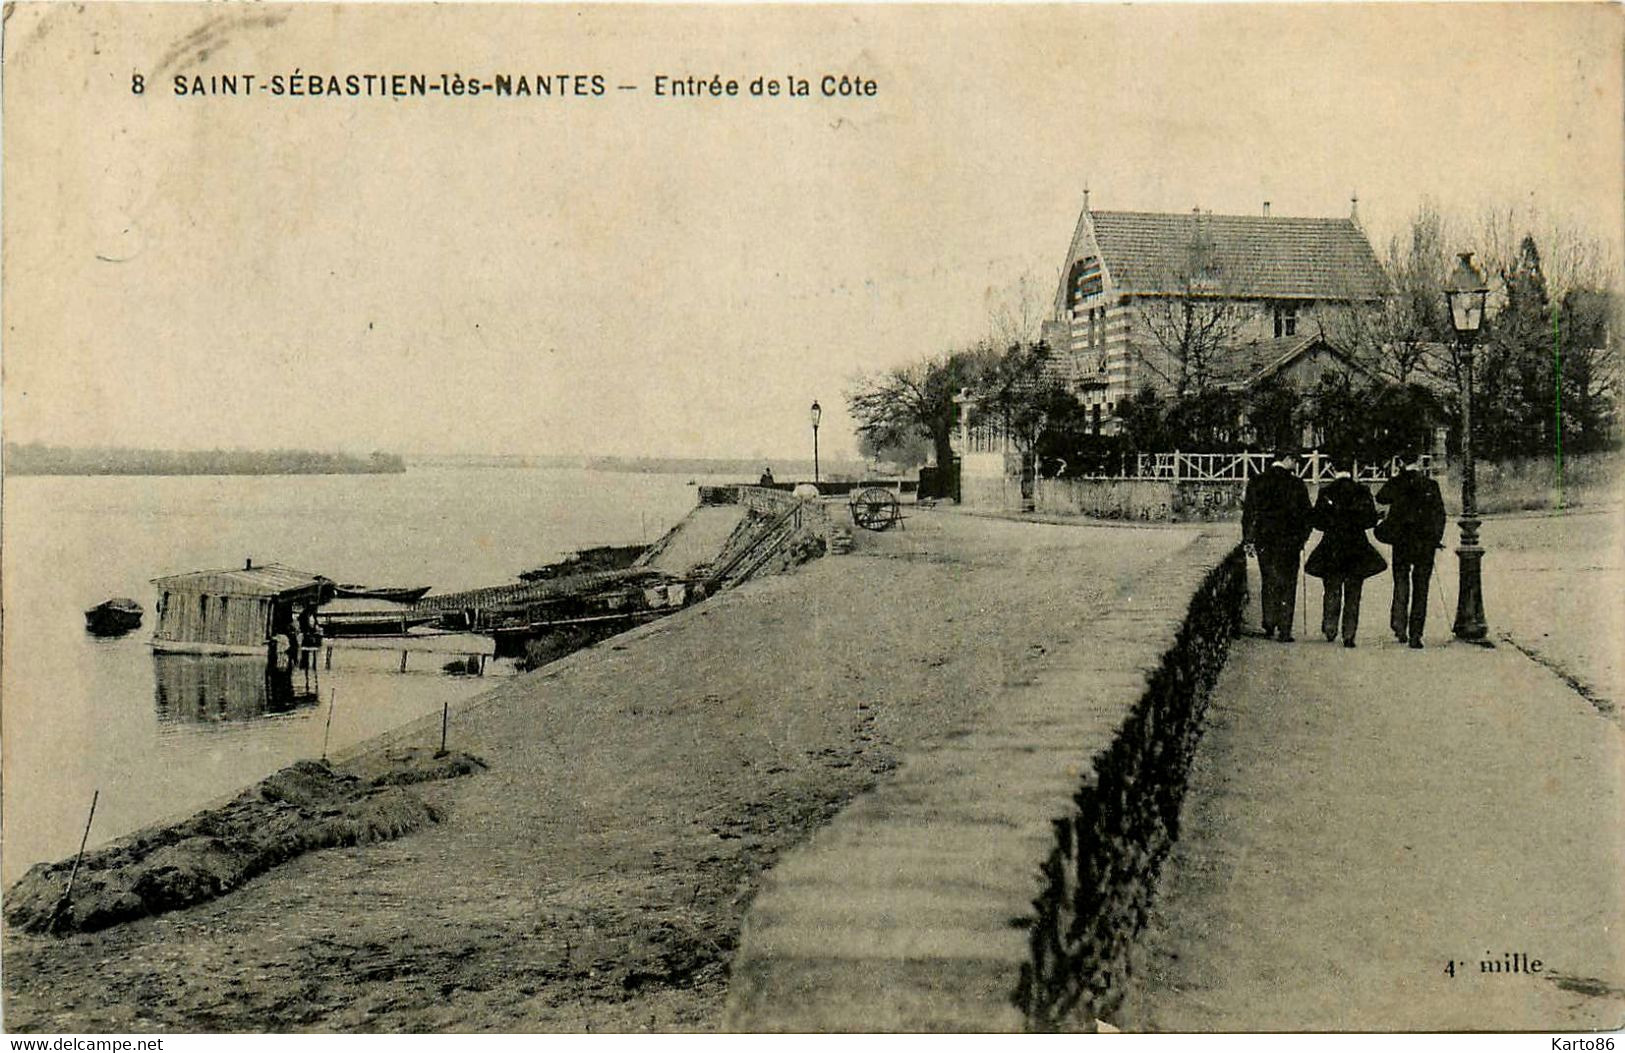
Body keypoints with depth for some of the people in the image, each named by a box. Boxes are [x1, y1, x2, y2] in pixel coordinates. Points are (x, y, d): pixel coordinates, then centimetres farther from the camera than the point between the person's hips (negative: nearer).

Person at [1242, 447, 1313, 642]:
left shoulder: (1257, 481, 1)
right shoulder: (1296, 484, -6)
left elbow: (1249, 512, 2)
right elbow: (1305, 514, -1)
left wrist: (1249, 539, 7)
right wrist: (1302, 538, 11)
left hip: (1264, 540, 2)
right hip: (1289, 541, -2)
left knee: (1268, 583, 15)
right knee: (1287, 585, 3)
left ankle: (1269, 626, 11)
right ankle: (1284, 631, 0)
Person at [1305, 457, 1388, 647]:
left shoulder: (1325, 492, -5)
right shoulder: (1362, 492, -3)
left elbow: (1316, 520, -4)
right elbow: (1372, 520, 0)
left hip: (1331, 547, 0)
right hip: (1357, 548, 0)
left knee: (1332, 591, 13)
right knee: (1353, 593, 5)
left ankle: (1330, 629, 5)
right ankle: (1349, 635, 2)